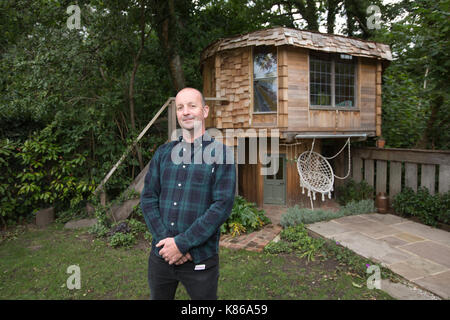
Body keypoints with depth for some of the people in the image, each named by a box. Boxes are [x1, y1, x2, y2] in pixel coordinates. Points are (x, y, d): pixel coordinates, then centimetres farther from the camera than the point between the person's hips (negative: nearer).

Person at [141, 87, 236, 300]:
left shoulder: (221, 153, -6)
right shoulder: (163, 153, 7)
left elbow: (222, 206, -13)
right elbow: (148, 198, 3)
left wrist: (182, 243, -16)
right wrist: (165, 240, -11)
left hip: (200, 259, -3)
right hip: (161, 255, 4)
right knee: (158, 297, 20)